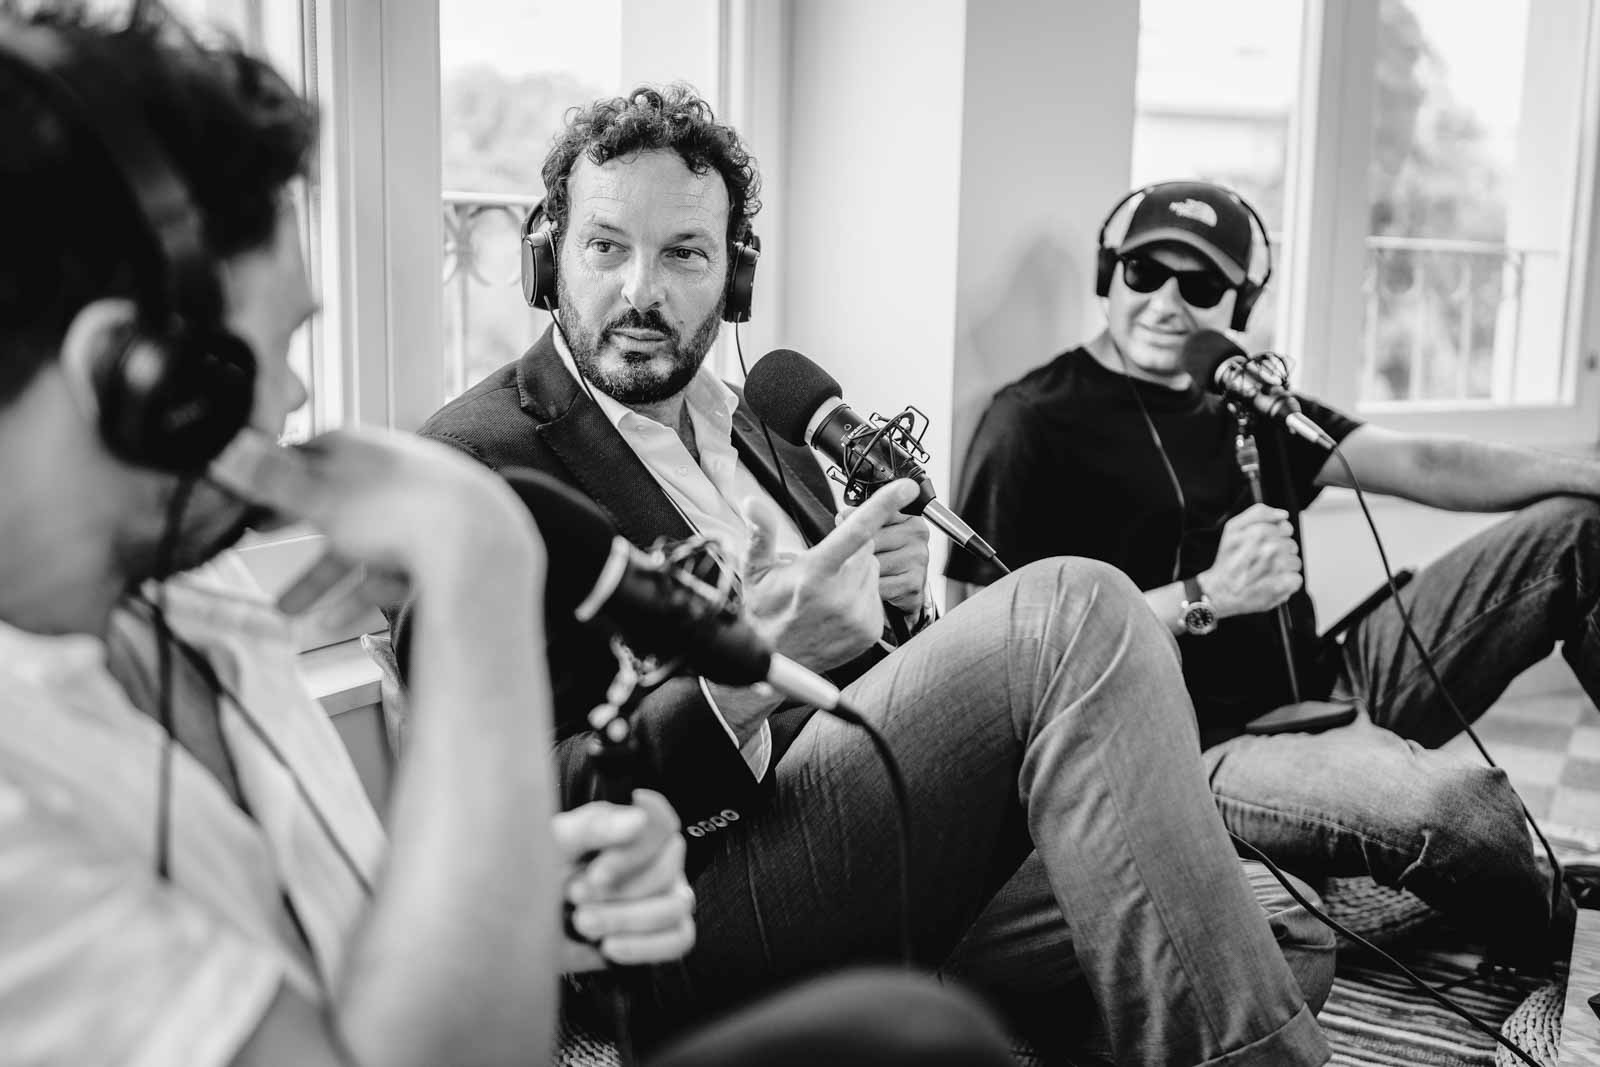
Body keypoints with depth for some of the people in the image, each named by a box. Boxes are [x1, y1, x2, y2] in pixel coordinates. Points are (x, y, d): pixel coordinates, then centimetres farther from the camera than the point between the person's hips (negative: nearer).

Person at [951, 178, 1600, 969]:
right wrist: (1206, 597, -21)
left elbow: (1420, 465, 11)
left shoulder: (1241, 401, 15)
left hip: (1326, 690, 9)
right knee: (1461, 806, -35)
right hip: (1206, 747, -8)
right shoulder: (1035, 424, -8)